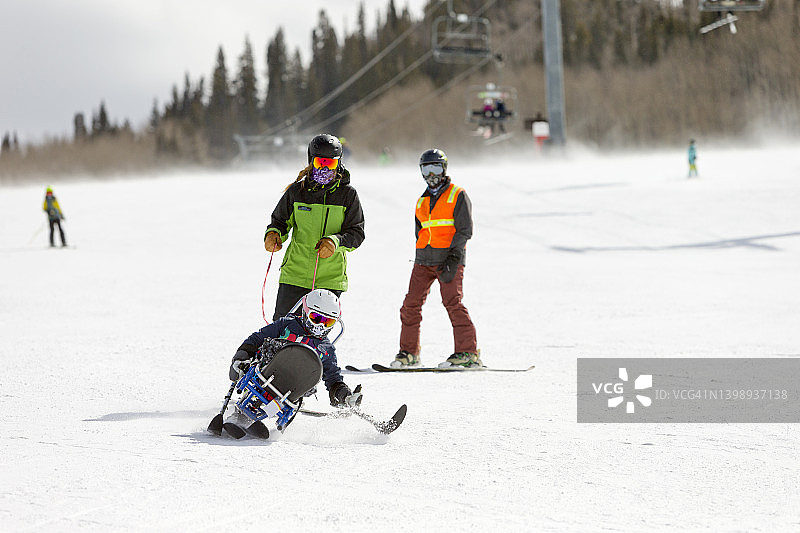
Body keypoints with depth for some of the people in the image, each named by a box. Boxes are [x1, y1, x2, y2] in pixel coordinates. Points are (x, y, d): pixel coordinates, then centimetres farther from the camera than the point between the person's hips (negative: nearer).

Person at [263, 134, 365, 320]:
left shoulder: (347, 194, -1)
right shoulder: (297, 191, 1)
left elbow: (357, 233, -3)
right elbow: (280, 220, 12)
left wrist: (335, 242, -23)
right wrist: (273, 233, -12)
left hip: (331, 279, 0)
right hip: (295, 275, 1)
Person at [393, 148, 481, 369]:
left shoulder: (458, 196, 1)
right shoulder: (422, 201, 19)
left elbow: (465, 230, -6)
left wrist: (453, 258, -16)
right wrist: (422, 255, 13)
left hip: (450, 258, -6)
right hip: (424, 260, 6)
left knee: (452, 302, -17)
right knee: (411, 303, 1)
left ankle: (468, 352, -15)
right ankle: (409, 352, 11)